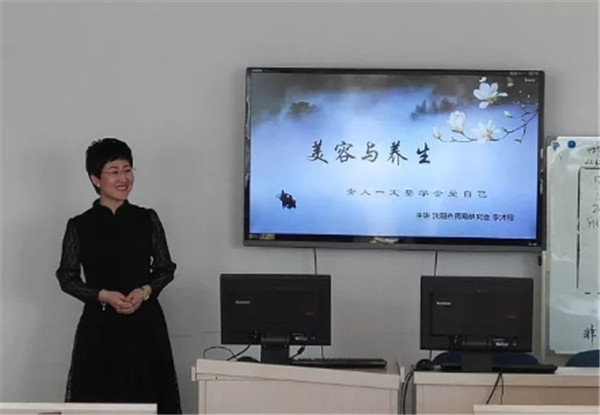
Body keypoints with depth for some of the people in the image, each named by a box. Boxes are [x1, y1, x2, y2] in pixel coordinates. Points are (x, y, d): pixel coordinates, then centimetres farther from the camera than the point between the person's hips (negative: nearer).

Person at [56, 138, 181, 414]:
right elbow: (67, 277, 2)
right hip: (100, 324, -1)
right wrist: (102, 295, -13)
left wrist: (145, 291, -10)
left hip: (145, 322, 1)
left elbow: (166, 268, 8)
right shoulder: (79, 226, -1)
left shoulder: (147, 219, 3)